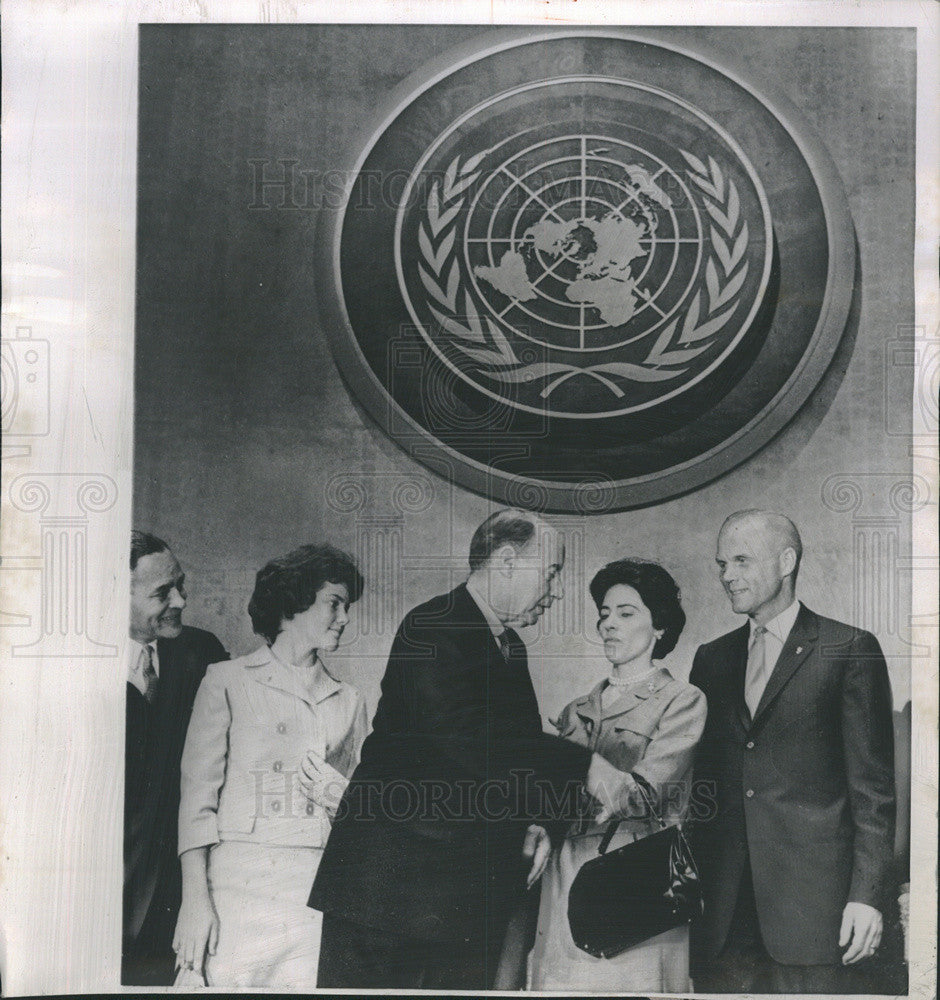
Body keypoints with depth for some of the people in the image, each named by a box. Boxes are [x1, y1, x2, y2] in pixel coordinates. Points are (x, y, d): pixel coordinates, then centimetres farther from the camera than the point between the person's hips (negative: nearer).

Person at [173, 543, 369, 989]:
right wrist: (195, 898, -9)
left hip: (321, 896, 3)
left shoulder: (349, 702, 16)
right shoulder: (228, 681, 6)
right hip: (238, 882, -3)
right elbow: (197, 794, -1)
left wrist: (342, 795, -2)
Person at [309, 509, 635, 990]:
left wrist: (531, 822, 3)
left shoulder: (510, 647, 16)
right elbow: (465, 735, -26)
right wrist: (583, 765, -22)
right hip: (394, 877, -8)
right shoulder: (431, 629, -13)